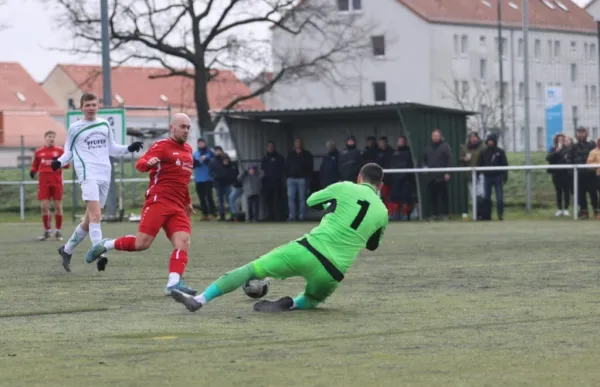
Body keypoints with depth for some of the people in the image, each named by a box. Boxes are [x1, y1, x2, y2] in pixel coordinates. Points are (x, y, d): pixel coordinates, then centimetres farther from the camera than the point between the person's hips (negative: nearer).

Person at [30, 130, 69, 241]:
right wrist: (33, 171, -5)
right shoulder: (38, 152, 9)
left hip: (56, 182, -1)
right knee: (44, 207, -4)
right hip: (43, 182, 1)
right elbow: (35, 166, 16)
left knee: (58, 206, 0)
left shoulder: (59, 150, 6)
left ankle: (58, 231, 11)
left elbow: (67, 165, 3)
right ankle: (47, 231, 7)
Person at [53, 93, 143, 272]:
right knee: (95, 215, -21)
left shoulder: (105, 125, 15)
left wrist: (129, 148, 7)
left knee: (90, 218, 8)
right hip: (88, 174, -5)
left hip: (104, 175, 5)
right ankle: (99, 254, -29)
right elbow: (68, 151, 11)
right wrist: (59, 162, -8)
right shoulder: (75, 128, 5)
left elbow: (111, 149, 23)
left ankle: (67, 250, 24)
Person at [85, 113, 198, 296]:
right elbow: (140, 164, -15)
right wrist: (148, 162, -37)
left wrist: (187, 202, 34)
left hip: (178, 207, 7)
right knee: (142, 243, -12)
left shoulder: (188, 150, 20)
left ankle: (173, 283, -20)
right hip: (158, 202, -7)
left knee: (183, 242, -13)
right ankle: (105, 245, 9)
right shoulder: (162, 146, -4)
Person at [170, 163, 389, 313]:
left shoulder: (345, 188, 6)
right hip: (332, 274, 2)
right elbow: (372, 246, 31)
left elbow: (311, 201, 24)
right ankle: (289, 304, -1)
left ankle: (199, 300, -7)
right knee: (312, 300, 33)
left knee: (250, 270, 6)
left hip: (307, 251, -2)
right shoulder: (382, 213, 11)